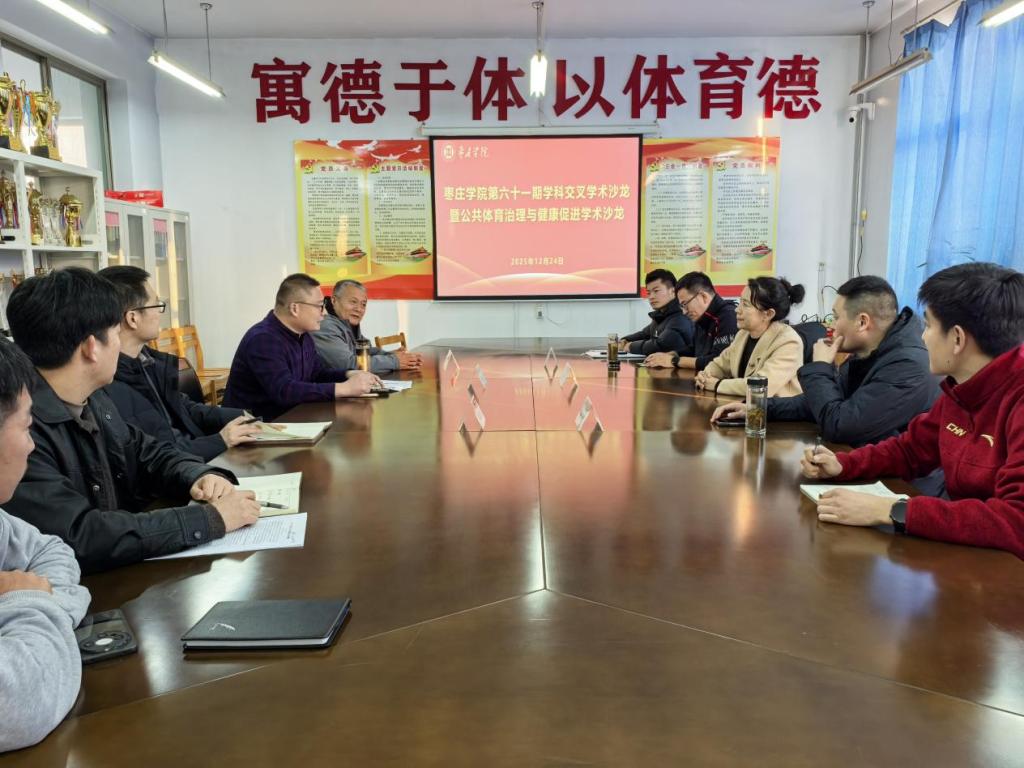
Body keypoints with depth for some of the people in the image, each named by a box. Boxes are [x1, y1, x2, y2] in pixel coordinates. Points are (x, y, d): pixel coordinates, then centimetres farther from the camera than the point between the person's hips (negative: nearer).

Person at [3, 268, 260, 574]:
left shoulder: (93, 401, 5)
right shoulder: (19, 428, -24)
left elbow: (148, 452, 17)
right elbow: (79, 538, -29)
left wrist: (200, 476, -4)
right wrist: (211, 518, -25)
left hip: (128, 575, 7)